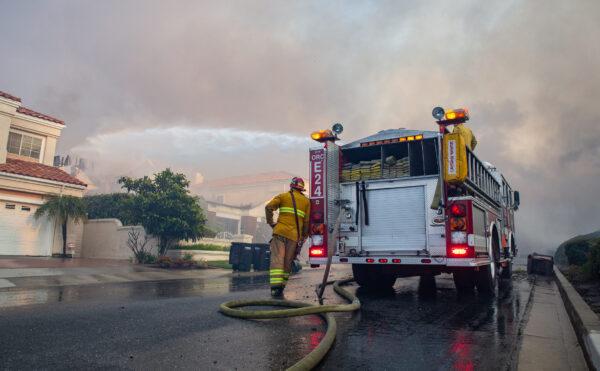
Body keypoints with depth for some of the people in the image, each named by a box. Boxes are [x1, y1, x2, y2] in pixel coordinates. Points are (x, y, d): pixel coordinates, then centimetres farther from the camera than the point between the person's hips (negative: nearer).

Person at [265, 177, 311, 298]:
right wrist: (304, 236, 16)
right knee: (287, 263, 8)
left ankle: (275, 287, -19)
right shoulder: (306, 201, 13)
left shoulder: (283, 196, 11)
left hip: (280, 232, -1)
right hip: (295, 235, 1)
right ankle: (281, 288, 8)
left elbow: (269, 207, -5)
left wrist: (271, 223, 5)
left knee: (277, 260, -6)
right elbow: (307, 221, 7)